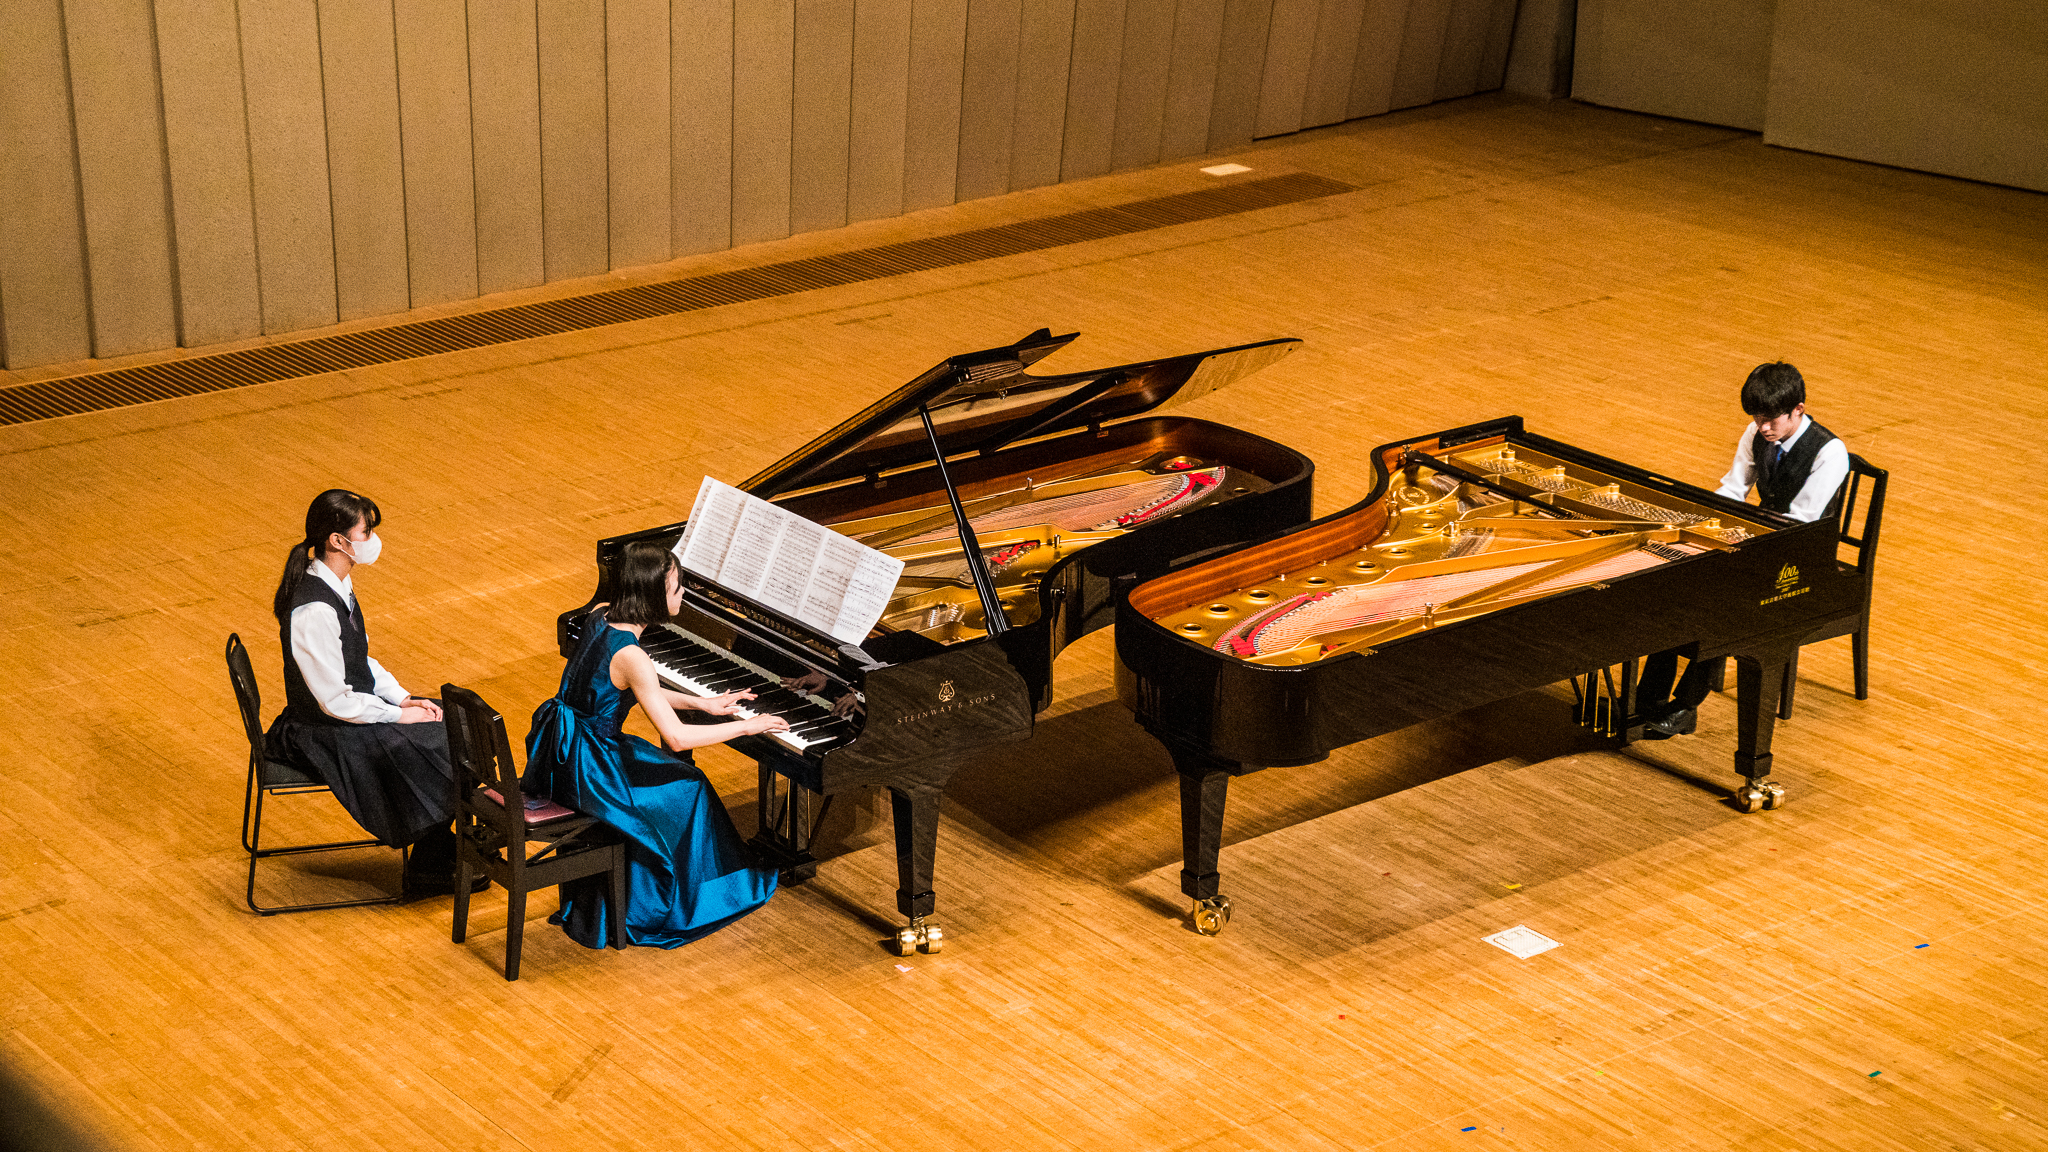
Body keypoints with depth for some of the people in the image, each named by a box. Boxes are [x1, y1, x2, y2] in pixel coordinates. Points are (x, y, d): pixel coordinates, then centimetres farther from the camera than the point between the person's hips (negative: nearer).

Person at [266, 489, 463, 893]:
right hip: (324, 734, -10)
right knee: (439, 747, -12)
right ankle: (428, 872, 6)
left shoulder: (337, 583, 1)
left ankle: (446, 843, 16)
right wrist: (400, 714, -16)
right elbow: (335, 700, -26)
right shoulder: (314, 611, -30)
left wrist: (401, 696, 2)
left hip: (355, 704, 10)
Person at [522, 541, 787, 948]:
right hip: (583, 767, -9)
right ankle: (645, 911, 25)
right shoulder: (630, 656, -27)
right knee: (685, 789, 9)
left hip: (559, 749, 9)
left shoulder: (602, 616, 0)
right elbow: (677, 737, -26)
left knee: (669, 769, 24)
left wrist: (702, 703, 13)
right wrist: (747, 726, -16)